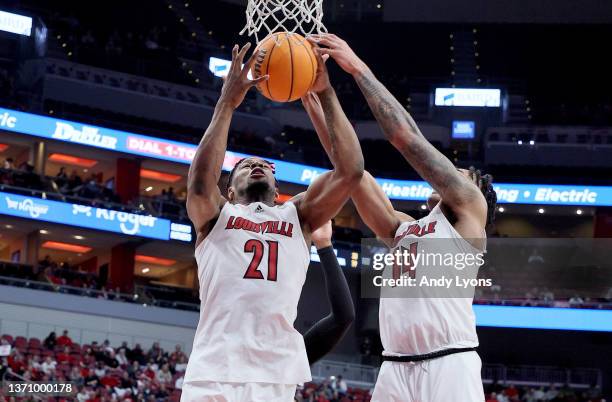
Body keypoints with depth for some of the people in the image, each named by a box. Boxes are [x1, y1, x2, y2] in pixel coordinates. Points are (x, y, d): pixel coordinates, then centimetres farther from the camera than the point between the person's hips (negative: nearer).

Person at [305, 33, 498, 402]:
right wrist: (313, 99, 15)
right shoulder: (402, 228, 27)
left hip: (448, 367, -6)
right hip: (395, 369, 6)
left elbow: (409, 138, 3)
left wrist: (358, 68, 5)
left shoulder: (470, 208, 10)